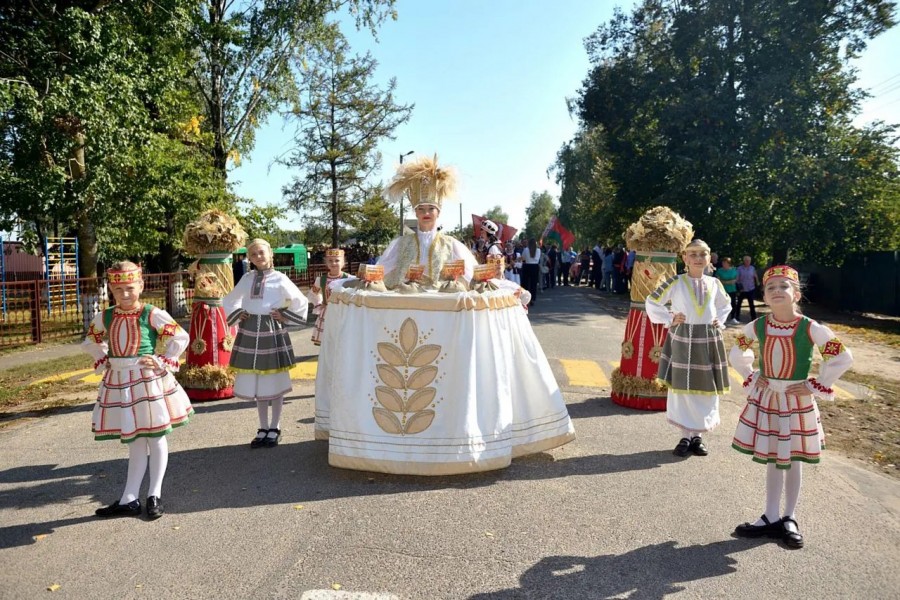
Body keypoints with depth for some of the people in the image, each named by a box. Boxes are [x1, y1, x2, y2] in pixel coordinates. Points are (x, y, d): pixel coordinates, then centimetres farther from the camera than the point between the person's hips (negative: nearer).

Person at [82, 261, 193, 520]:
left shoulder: (152, 314, -10)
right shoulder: (105, 317, 3)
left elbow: (181, 337, -5)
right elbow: (90, 341, 21)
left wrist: (163, 361, -11)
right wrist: (103, 360, 7)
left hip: (148, 381, -4)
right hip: (118, 381, 4)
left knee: (155, 437, 7)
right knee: (134, 441, 12)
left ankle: (155, 495, 20)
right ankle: (129, 500, 21)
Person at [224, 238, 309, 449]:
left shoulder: (279, 278, -2)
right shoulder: (246, 279, 8)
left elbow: (301, 301, 1)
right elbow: (229, 300, 23)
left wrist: (284, 315, -6)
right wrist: (237, 314, 8)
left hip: (272, 331, -4)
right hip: (250, 332, 4)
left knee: (275, 382, 4)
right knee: (256, 382, 10)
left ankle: (275, 429, 17)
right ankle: (263, 428, 22)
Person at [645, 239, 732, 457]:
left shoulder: (714, 283, 6)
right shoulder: (675, 282, -5)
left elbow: (725, 305, 25)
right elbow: (652, 302, 0)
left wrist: (720, 321, 9)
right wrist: (669, 319, -6)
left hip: (709, 341, 3)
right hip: (683, 339, -3)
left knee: (706, 389, 7)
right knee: (683, 388, 1)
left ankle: (698, 436, 20)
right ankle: (686, 436, 13)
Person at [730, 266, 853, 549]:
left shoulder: (810, 328, -14)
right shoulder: (757, 326, -5)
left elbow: (843, 357, -10)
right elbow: (736, 353, 12)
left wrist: (816, 386, -11)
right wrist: (750, 378, 1)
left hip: (797, 401, -2)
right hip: (766, 399, 3)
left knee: (792, 461, 10)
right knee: (772, 460, 12)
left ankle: (789, 518, 27)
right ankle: (771, 518, 24)